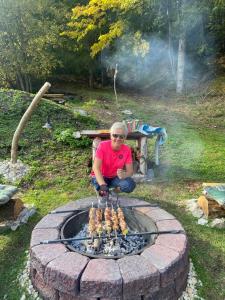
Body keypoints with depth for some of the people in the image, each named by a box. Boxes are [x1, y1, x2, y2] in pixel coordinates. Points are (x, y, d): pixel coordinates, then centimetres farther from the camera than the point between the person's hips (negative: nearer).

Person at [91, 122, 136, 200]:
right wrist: (103, 185, -45)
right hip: (101, 177, -2)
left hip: (115, 178, 2)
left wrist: (123, 175, -39)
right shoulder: (103, 145, -21)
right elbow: (96, 167, -30)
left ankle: (116, 189, 5)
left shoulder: (127, 149, -13)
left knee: (130, 185, -27)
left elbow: (130, 171, -14)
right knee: (104, 192, -34)